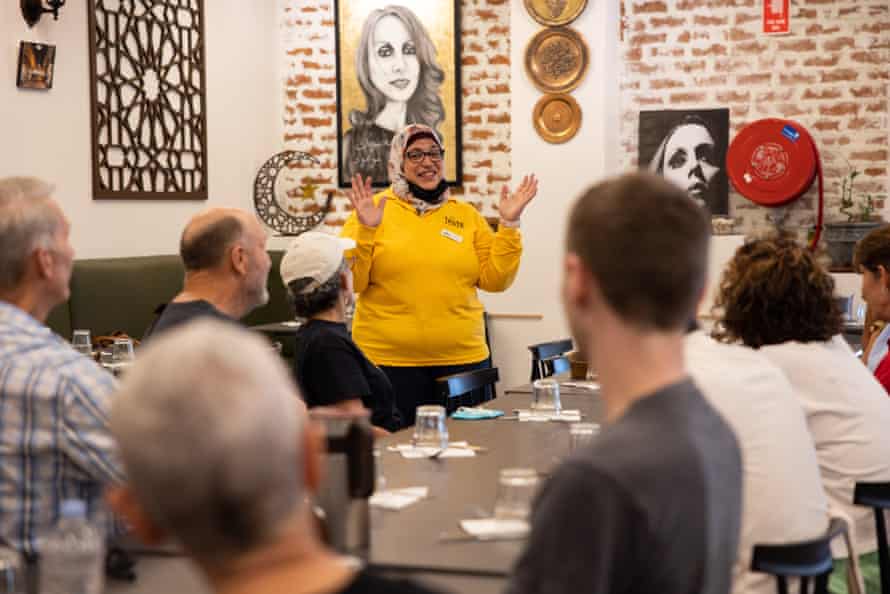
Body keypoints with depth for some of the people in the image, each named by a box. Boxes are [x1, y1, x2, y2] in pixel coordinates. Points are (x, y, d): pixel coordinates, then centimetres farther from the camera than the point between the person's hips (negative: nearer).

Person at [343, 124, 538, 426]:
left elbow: (494, 280, 6)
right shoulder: (372, 210, 1)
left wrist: (509, 225, -2)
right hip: (388, 361, -3)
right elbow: (350, 282, -4)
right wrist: (365, 231, -17)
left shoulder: (466, 215, 10)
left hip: (461, 359, 3)